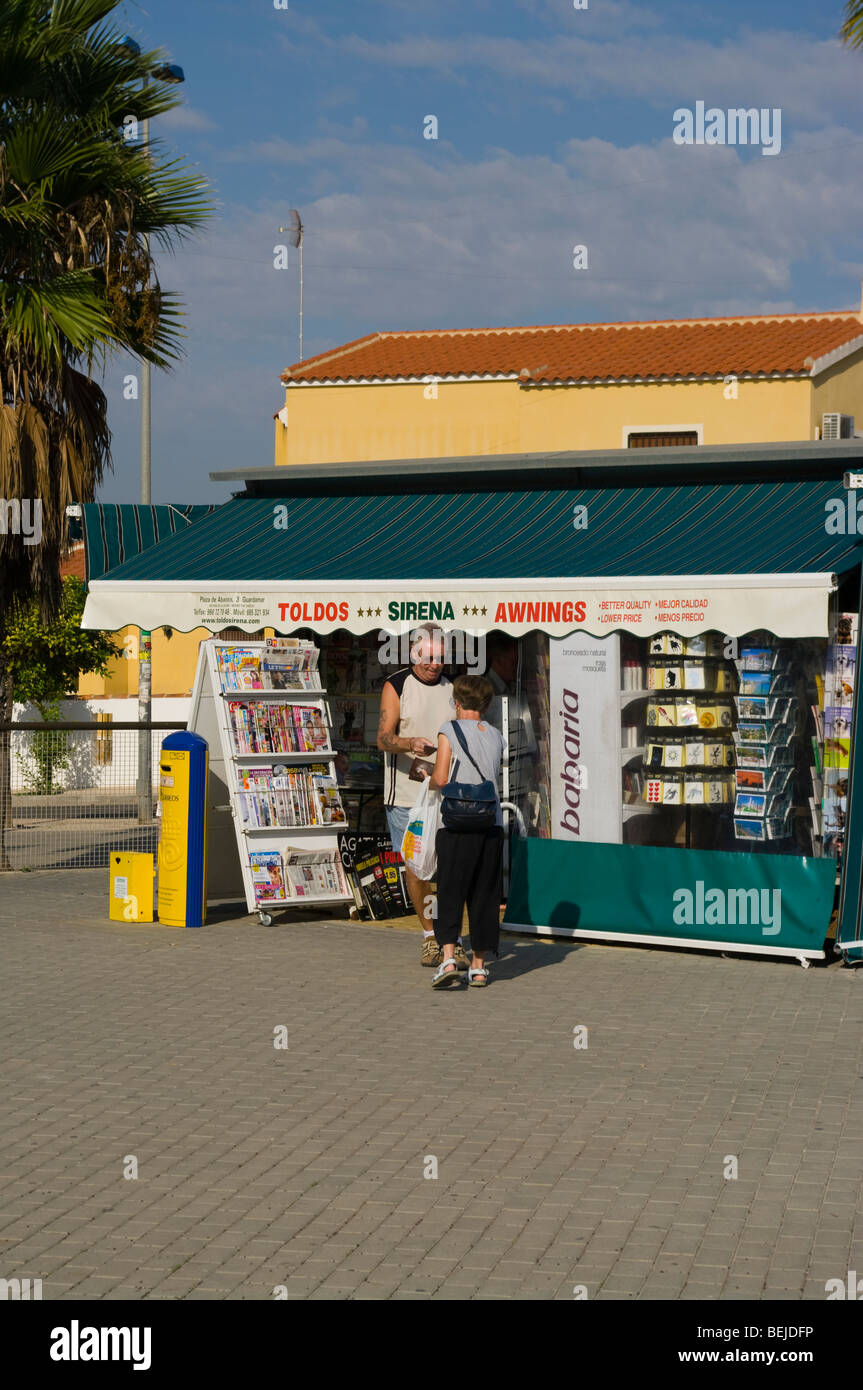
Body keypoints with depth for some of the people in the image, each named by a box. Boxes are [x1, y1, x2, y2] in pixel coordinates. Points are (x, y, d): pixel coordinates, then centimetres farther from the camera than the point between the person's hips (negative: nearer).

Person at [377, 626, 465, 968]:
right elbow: (383, 738, -11)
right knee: (414, 866, 5)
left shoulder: (451, 689, 10)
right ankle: (430, 936, 20)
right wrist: (410, 743, -32)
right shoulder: (396, 686, -1)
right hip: (405, 794, -2)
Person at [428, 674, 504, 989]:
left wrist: (432, 777, 13)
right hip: (491, 824, 4)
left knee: (450, 893, 0)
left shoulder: (450, 731, -3)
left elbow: (441, 779, -8)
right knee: (484, 895, 9)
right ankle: (479, 965, 12)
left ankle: (448, 957, -14)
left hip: (457, 825, -4)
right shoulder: (495, 736, 12)